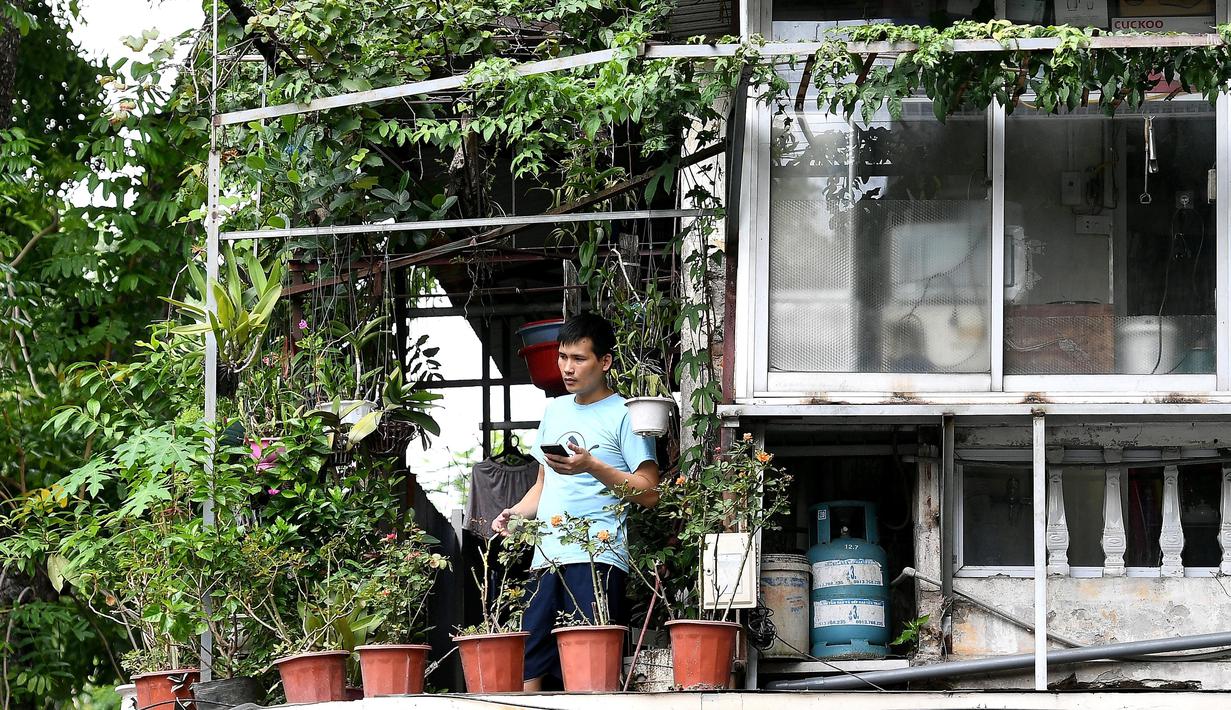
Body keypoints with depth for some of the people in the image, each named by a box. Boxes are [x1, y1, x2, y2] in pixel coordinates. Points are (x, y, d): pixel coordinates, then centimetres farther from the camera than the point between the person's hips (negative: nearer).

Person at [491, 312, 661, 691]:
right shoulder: (555, 410, 22)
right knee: (525, 669, -1)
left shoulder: (624, 415, 1)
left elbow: (649, 492, -6)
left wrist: (592, 466, -15)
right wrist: (516, 513, 10)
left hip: (597, 559, -7)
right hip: (546, 558, 7)